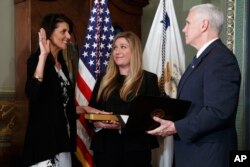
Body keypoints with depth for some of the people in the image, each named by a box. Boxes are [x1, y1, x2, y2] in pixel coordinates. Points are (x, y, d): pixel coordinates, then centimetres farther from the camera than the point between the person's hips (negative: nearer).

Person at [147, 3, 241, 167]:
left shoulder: (221, 59, -18)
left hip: (208, 154, -9)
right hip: (192, 150, 9)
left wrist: (176, 128, -22)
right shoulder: (203, 57, 15)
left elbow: (218, 112, -26)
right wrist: (171, 121, 3)